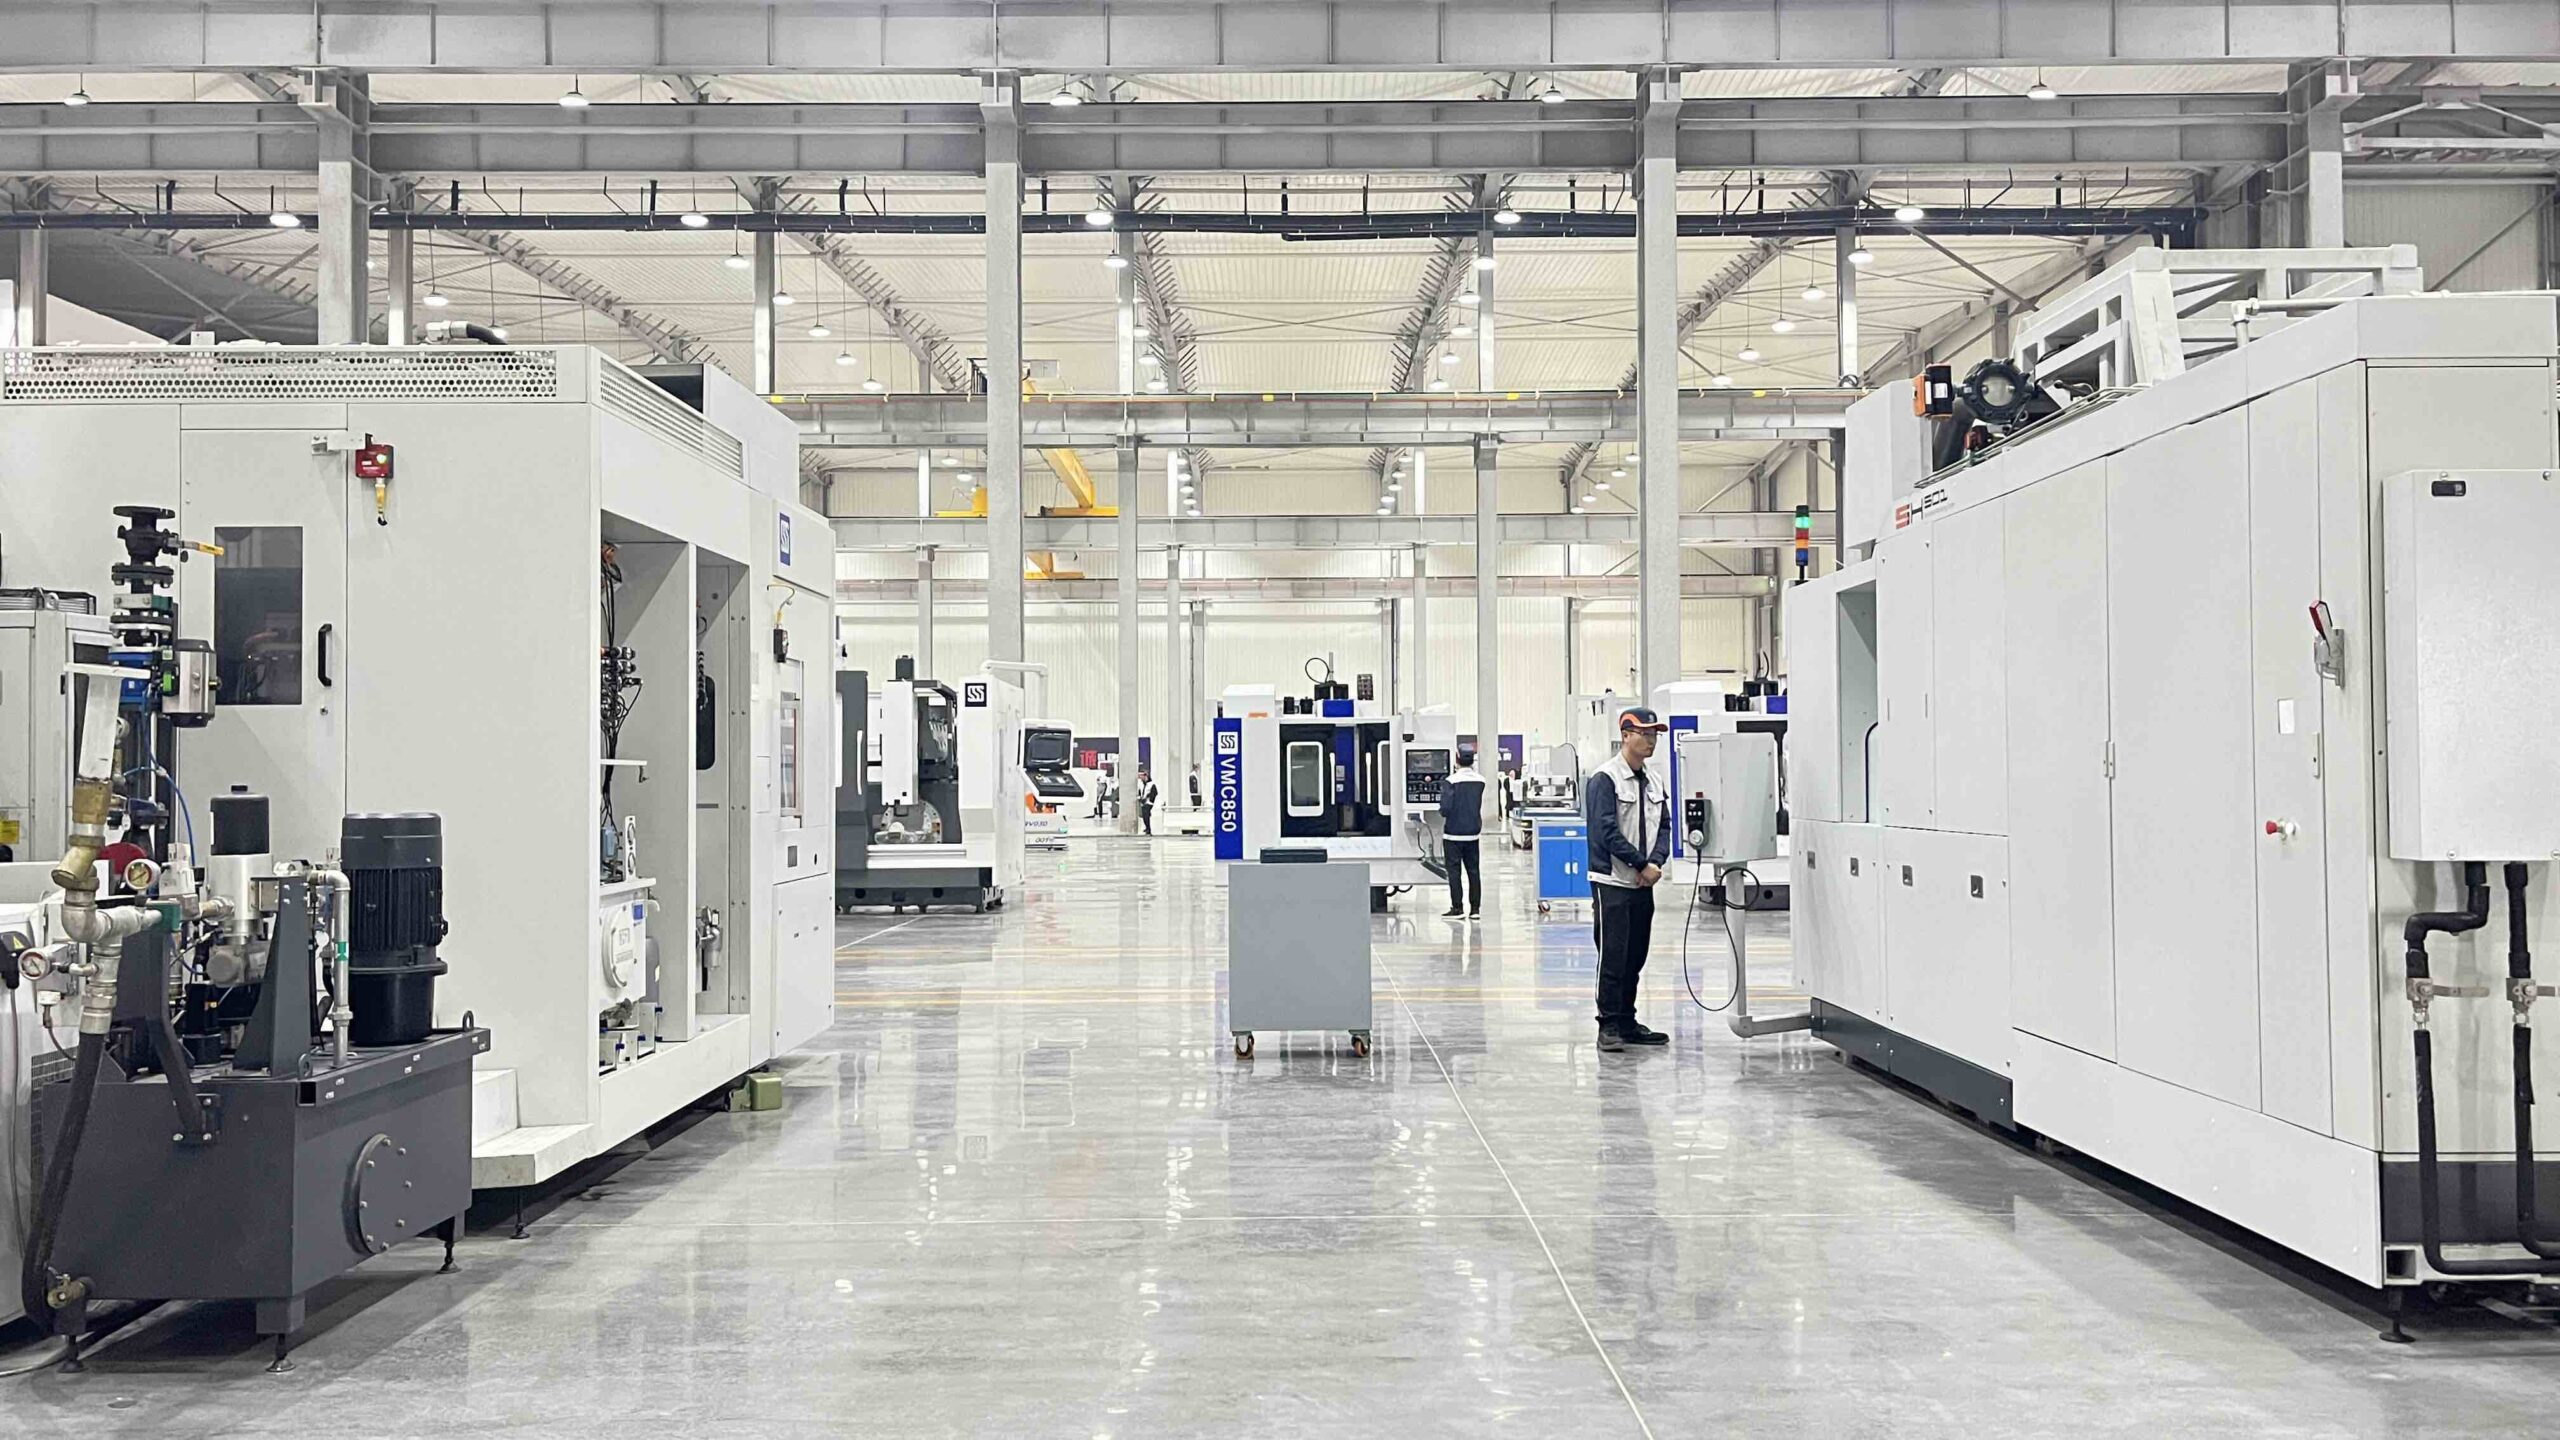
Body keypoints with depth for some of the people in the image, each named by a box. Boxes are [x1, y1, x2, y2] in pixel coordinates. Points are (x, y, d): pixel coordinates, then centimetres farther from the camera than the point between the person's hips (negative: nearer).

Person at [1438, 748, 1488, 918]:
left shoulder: (1451, 781, -15)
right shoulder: (1480, 781, 2)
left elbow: (1445, 808, -18)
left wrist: (1443, 813, 1)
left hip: (1453, 833, -4)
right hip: (1473, 833, 5)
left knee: (1454, 870, 2)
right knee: (1474, 870, 9)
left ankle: (1457, 908, 2)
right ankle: (1475, 908, 10)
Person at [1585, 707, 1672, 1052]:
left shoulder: (1655, 784, 12)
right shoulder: (1605, 779, -11)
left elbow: (1664, 826, 13)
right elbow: (1606, 831, -16)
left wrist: (1656, 861, -6)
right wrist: (1642, 864, -15)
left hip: (1643, 884, 7)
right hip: (1612, 882, -7)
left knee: (1636, 958, 11)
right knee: (1613, 957, -5)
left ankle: (1627, 1022, 20)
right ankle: (1609, 1025, 1)